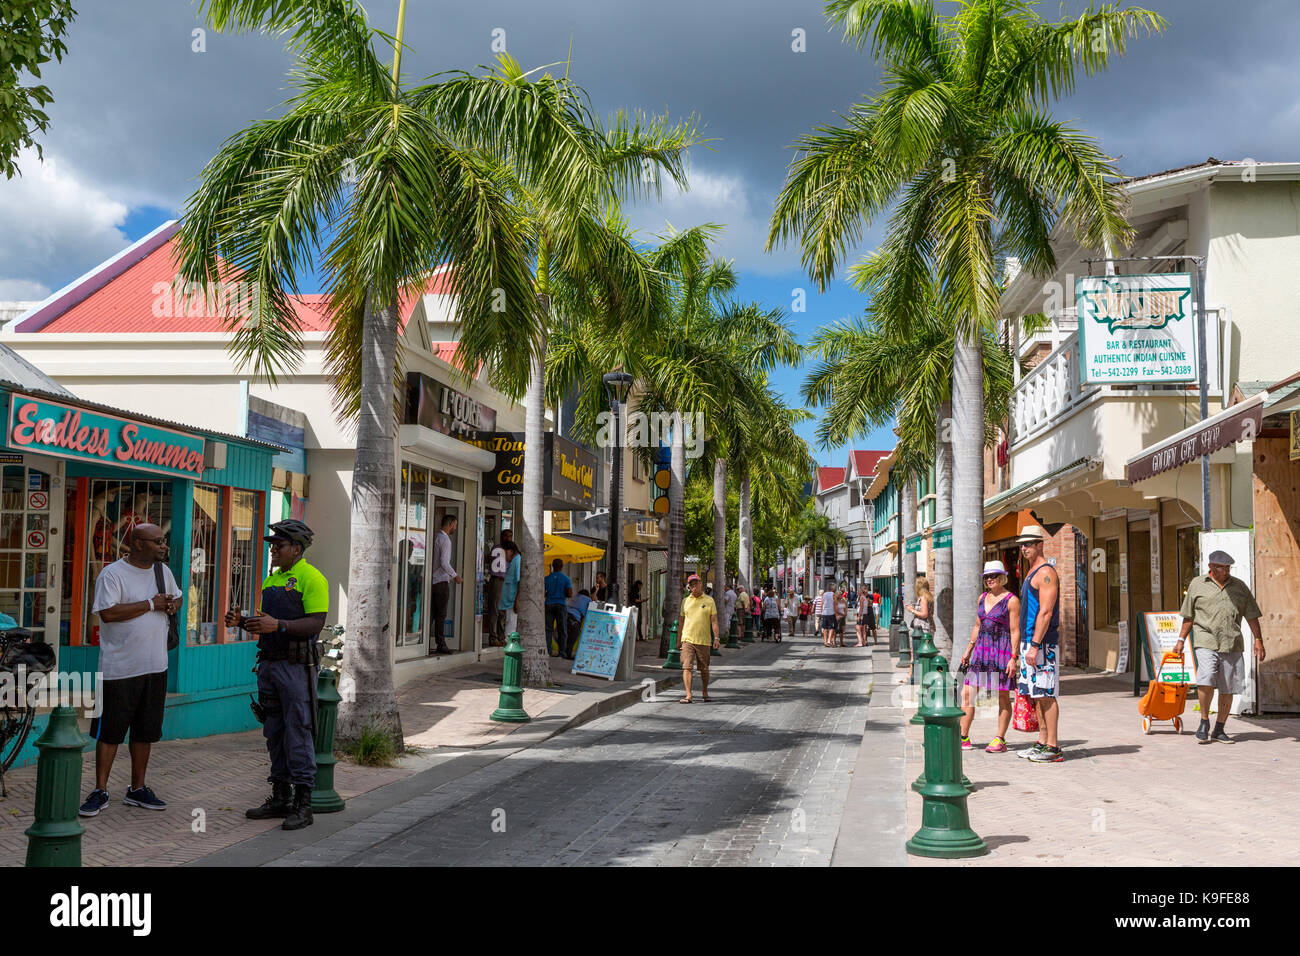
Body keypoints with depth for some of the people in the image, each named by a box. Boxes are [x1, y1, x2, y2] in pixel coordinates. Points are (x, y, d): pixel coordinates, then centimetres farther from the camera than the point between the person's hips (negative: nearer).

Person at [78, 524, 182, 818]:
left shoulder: (163, 571, 10)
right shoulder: (112, 574, -11)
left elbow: (177, 596, 27)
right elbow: (107, 612, -22)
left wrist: (172, 605, 2)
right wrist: (151, 604, -18)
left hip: (155, 667, 6)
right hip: (119, 669, -6)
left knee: (145, 732, 12)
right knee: (109, 731, 0)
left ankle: (137, 789, 23)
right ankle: (100, 791, 11)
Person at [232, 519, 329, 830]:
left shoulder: (311, 578, -9)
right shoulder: (271, 579, 17)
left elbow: (316, 623, -17)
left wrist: (278, 625, -27)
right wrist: (241, 621, 4)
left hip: (296, 666, -8)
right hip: (269, 664, 8)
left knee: (298, 734, -6)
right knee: (274, 734, 13)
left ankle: (303, 804, 0)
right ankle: (279, 798, 22)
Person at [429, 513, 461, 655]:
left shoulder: (435, 537, 13)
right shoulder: (445, 539, -14)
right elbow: (444, 562, -21)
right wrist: (455, 575, -8)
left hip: (433, 580, 8)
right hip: (441, 581, -8)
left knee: (431, 613, 10)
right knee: (441, 615, -3)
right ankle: (441, 645, 1)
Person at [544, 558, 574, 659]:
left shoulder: (547, 578, 2)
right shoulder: (566, 578, -2)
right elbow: (570, 594, -6)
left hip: (549, 604, 1)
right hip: (561, 605, -1)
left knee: (548, 629, 4)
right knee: (562, 630, 3)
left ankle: (547, 650, -2)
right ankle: (562, 652, 0)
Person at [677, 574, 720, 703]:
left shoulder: (709, 600, 4)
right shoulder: (685, 601, 9)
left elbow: (714, 620, 1)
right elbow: (681, 621, 15)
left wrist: (716, 638, -9)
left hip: (703, 640, -1)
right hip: (687, 639, 1)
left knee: (704, 669, 8)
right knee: (687, 667, -10)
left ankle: (704, 692, 27)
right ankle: (688, 696, -11)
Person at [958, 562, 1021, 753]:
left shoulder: (1011, 600, -6)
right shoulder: (982, 598, 14)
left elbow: (1015, 631, -8)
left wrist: (1013, 658, -14)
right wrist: (968, 650, 19)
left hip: (1002, 651, -6)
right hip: (981, 651, 7)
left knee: (1003, 696, 1)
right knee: (967, 693, 2)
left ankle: (1000, 740, 8)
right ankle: (963, 738, 9)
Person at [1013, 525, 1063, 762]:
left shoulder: (1046, 573, -12)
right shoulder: (1031, 573, 19)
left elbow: (1046, 613, -19)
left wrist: (1035, 645, -23)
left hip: (1042, 642, -10)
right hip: (1029, 640, 10)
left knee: (1046, 695, -8)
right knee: (1036, 695, 11)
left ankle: (1052, 748, -5)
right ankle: (1042, 743, 15)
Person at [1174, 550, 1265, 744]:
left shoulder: (1239, 586, 14)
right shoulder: (1197, 584, 9)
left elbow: (1251, 615, 14)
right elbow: (1188, 616, 13)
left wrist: (1258, 640, 7)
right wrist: (1181, 640, 11)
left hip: (1233, 645, 3)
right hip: (1206, 642, -3)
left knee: (1228, 689, 3)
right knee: (1206, 679, -22)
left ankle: (1219, 729, 16)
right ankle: (1204, 721, -3)